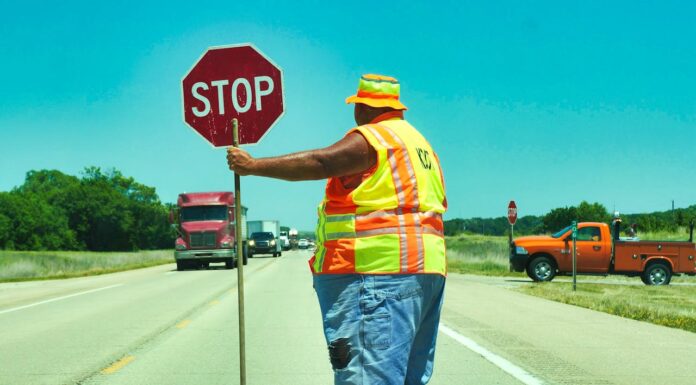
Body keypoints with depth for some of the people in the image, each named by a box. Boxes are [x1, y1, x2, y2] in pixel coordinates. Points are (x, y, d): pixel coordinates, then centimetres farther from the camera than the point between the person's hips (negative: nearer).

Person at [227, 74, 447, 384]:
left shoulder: (371, 137, -7)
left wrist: (253, 166, -16)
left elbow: (319, 163, -19)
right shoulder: (419, 142, 23)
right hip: (426, 269, 10)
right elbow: (439, 204, 25)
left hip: (378, 269, -10)